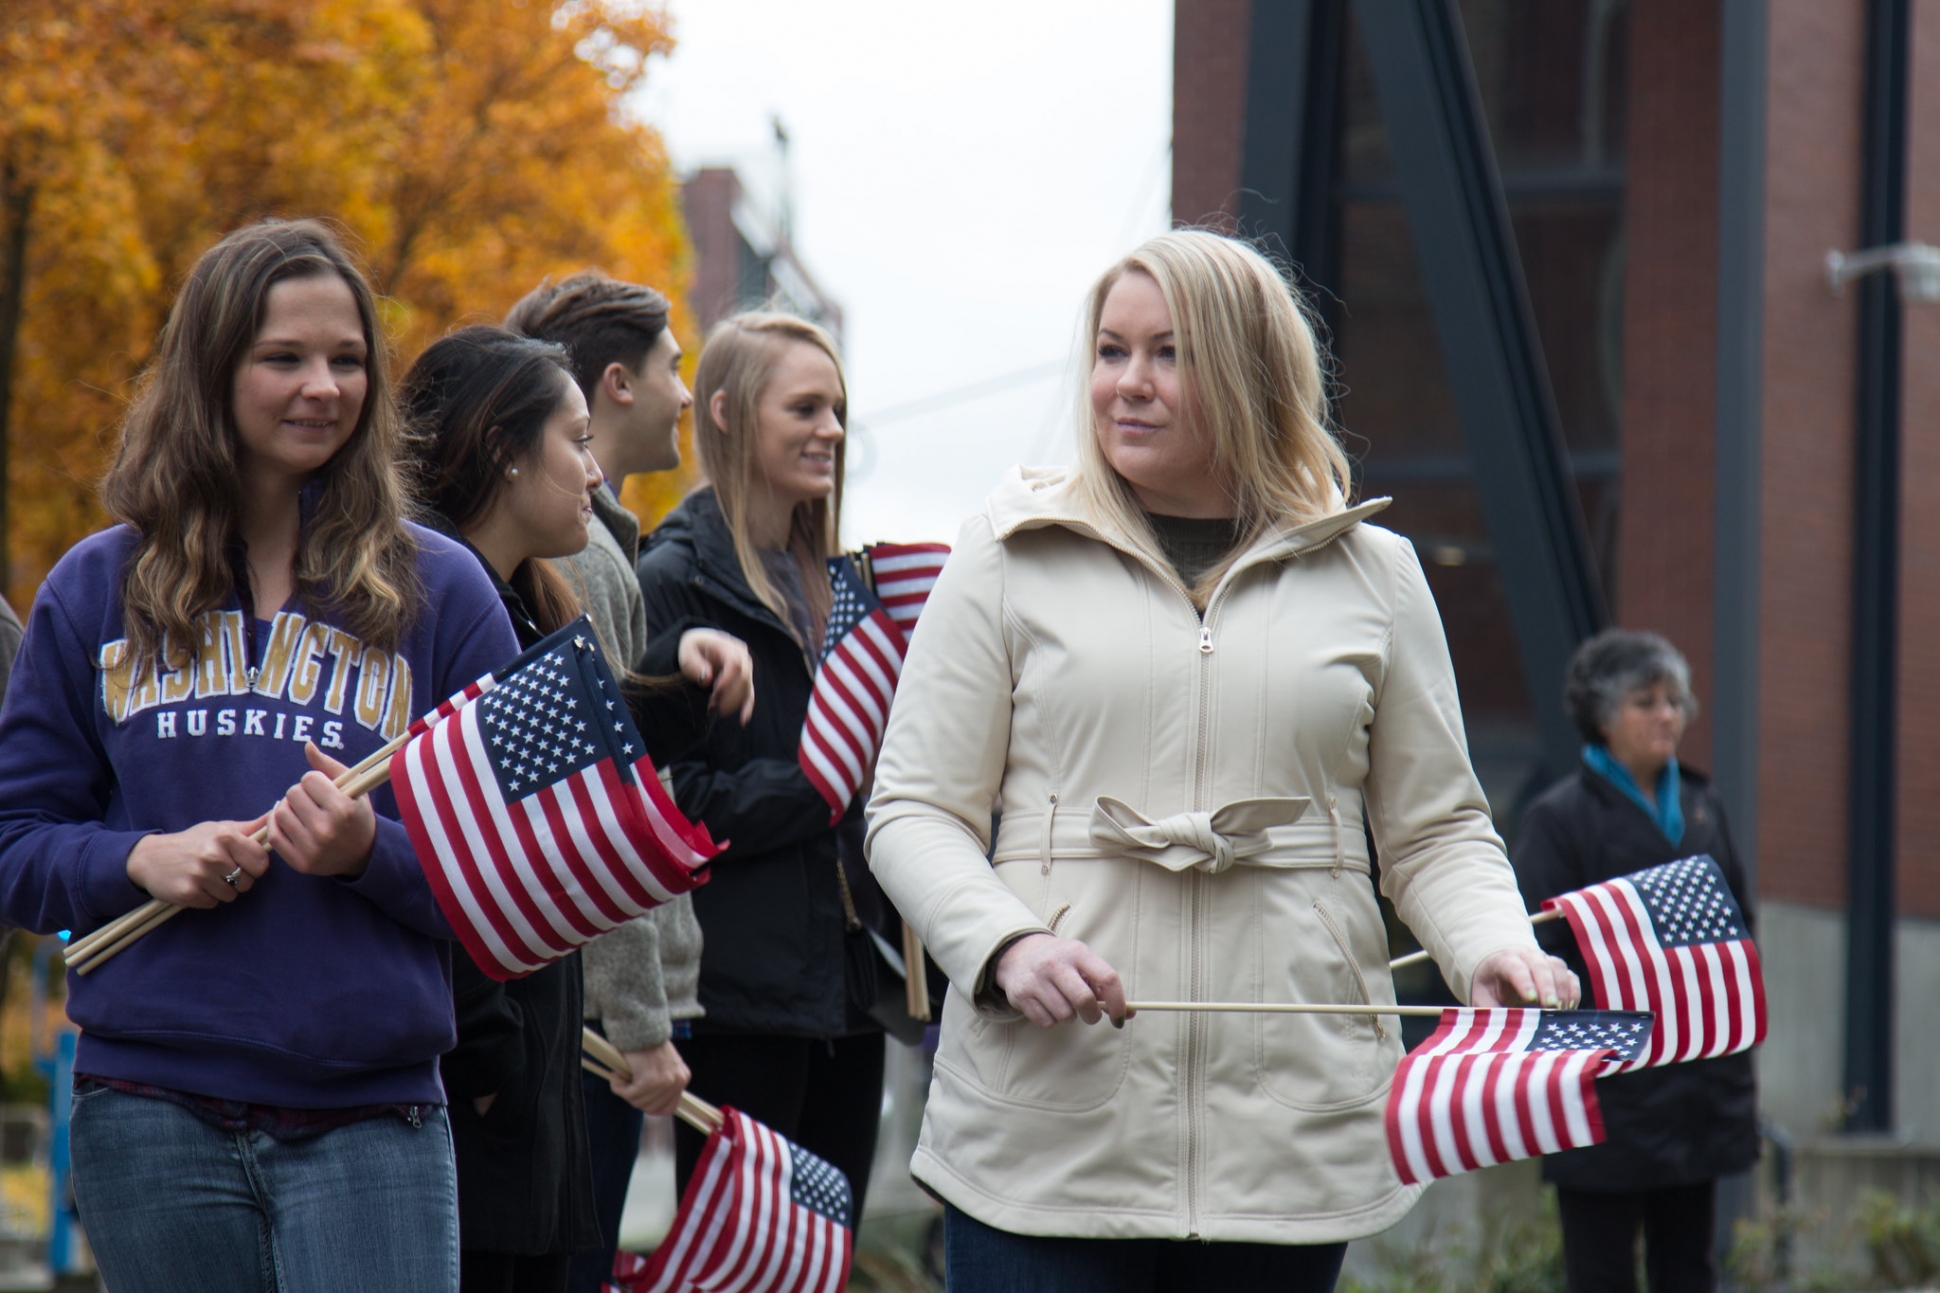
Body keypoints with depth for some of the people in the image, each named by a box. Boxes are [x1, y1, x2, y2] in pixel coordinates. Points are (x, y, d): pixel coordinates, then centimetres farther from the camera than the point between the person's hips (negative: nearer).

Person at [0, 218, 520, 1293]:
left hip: (369, 1128, -1)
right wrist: (141, 861, -10)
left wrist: (374, 852, -14)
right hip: (147, 1115, 1)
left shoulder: (437, 591, 6)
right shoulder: (95, 590, 10)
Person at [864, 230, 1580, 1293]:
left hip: (1294, 1124, 2)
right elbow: (915, 811, 6)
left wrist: (1495, 947, -7)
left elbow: (1434, 828, 14)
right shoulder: (1009, 557, 6)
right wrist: (1006, 945, -14)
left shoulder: (1372, 575, 11)